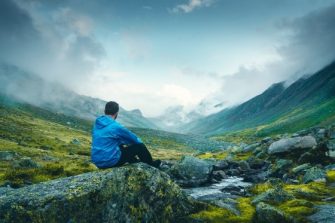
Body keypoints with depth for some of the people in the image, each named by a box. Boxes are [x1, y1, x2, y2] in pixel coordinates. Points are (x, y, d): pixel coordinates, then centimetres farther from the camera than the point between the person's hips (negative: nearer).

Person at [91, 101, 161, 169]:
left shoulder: (97, 124, 6)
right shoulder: (116, 126, -16)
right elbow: (136, 139, 0)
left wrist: (123, 142, 25)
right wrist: (140, 142, 20)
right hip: (111, 161, -8)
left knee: (121, 146, 32)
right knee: (139, 146, 3)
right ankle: (152, 165, 26)